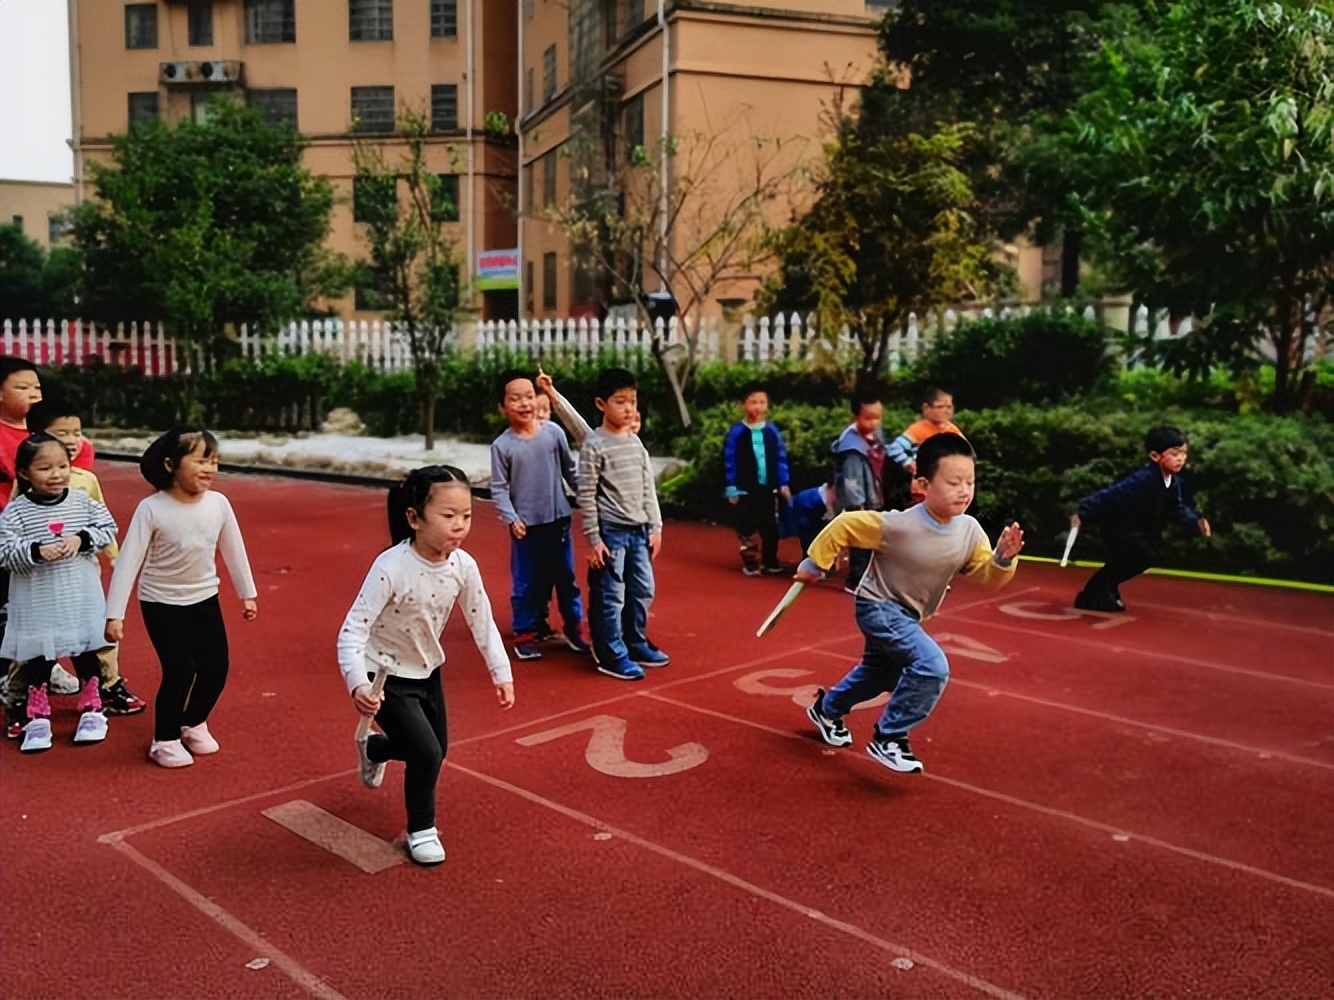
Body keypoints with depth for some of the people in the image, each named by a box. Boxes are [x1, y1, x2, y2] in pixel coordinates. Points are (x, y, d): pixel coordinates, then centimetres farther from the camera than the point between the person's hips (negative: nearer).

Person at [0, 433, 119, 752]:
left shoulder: (83, 502, -3)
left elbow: (108, 529, 0)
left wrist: (82, 539, -16)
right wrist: (36, 552, -27)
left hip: (81, 598, 2)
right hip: (37, 602, -1)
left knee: (86, 654, 13)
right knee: (38, 658, 9)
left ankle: (92, 710, 29)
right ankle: (37, 718, 24)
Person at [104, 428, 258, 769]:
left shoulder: (218, 503, -10)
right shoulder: (151, 509, -20)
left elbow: (234, 550, 4)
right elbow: (128, 560, -18)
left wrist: (247, 594, 13)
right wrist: (115, 614, -20)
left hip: (205, 599, 4)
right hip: (162, 603, -4)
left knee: (216, 668, 6)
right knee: (180, 670, -11)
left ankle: (194, 723, 34)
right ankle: (164, 740, 11)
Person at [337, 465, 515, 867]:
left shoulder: (463, 566, -16)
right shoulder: (391, 568, -32)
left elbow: (482, 622, -2)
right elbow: (352, 632, -31)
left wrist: (501, 672, -3)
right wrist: (357, 685, -44)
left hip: (427, 670, 7)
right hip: (386, 676, -6)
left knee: (436, 749, 20)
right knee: (426, 754, -13)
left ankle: (373, 748, 53)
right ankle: (421, 830, 16)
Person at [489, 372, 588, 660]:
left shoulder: (553, 432, -4)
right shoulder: (501, 445, -9)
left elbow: (570, 470, 6)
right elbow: (498, 488, -6)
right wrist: (511, 518, -16)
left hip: (558, 518, 2)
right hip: (526, 523, -2)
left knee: (566, 577, 12)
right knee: (527, 582, 6)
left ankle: (573, 628, 26)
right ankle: (526, 634, 19)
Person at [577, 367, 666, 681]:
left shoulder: (635, 442, 9)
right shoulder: (594, 446, -11)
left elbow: (648, 488, 13)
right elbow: (586, 496, -11)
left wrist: (655, 527, 11)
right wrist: (593, 538, -13)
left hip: (639, 530, 7)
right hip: (610, 531, -7)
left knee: (643, 591, 14)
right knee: (611, 596, -1)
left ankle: (636, 644, 30)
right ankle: (612, 656, 10)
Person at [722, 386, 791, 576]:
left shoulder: (772, 431, 2)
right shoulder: (736, 432, -8)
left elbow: (781, 458, 7)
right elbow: (729, 461, -6)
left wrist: (783, 484, 3)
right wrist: (732, 488, -9)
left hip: (768, 487, 3)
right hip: (744, 489, -3)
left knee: (770, 525, 10)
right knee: (746, 527, 3)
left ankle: (770, 561, 22)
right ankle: (750, 563, 14)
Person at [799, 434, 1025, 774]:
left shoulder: (970, 531, -15)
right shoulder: (898, 526, -31)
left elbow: (987, 577, -6)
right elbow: (843, 526, -21)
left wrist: (1004, 559, -27)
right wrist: (814, 564, -11)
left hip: (907, 615, 8)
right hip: (878, 607, -8)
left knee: (879, 675, 27)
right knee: (932, 666, -25)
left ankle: (826, 709, 54)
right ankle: (888, 738, -8)